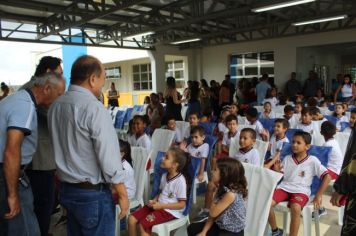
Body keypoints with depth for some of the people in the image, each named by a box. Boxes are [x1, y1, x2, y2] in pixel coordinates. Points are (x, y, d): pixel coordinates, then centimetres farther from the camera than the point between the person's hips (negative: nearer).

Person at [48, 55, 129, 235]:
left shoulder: (55, 106, 3)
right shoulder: (94, 108, -20)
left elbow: (61, 147, 8)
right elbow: (108, 156, -20)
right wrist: (122, 193, -11)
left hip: (66, 190, 8)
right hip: (93, 193, -7)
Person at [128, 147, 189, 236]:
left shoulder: (180, 181, -18)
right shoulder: (164, 175, 7)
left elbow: (181, 204, -16)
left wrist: (161, 205, -19)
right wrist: (154, 200, -2)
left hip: (170, 211, -8)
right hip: (159, 206, 8)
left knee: (143, 224, -23)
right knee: (131, 218, -5)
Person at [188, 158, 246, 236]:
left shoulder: (231, 194, -29)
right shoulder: (220, 188, -2)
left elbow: (213, 213, -22)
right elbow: (212, 215, 0)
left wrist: (214, 194, -12)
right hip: (220, 225, 9)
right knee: (192, 229, 6)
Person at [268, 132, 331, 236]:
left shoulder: (313, 160, -1)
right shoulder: (287, 158, 10)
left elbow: (327, 177, -5)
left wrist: (318, 195, -11)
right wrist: (277, 171, -9)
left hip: (301, 190, -3)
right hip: (284, 187, 4)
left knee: (295, 208, -37)